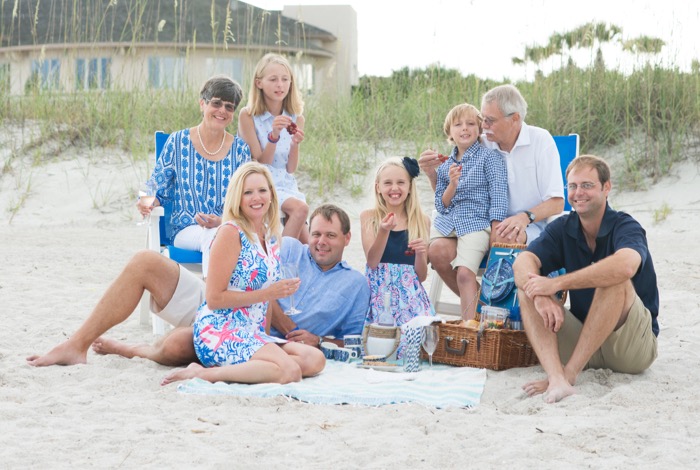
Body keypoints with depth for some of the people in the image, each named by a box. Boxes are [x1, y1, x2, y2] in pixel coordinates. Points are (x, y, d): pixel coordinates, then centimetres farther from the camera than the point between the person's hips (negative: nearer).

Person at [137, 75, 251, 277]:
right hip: (186, 231, -1)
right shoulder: (178, 142, 7)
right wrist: (147, 202, -13)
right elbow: (158, 190, 11)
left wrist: (222, 221, -14)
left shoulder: (240, 149, 9)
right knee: (214, 237, -37)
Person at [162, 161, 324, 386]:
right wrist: (267, 293, -13)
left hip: (253, 334, 8)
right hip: (221, 331, -8)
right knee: (290, 371, -27)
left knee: (315, 359, -10)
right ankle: (203, 373, -19)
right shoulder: (231, 232, -9)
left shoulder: (271, 237, 15)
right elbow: (214, 299, -13)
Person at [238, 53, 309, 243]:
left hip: (286, 184, 4)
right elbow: (259, 164, -9)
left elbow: (291, 169, 4)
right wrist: (274, 136, -23)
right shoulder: (248, 116, -6)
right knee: (300, 208, -28)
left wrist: (295, 143, -15)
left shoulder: (296, 118, 6)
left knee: (304, 241, -17)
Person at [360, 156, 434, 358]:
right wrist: (384, 231, -22)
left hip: (410, 294, 1)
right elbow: (372, 262, -8)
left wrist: (420, 253, -13)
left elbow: (421, 276, 8)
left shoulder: (421, 220, 8)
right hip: (378, 292, -1)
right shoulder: (369, 217, 5)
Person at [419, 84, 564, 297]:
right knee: (438, 250, -21)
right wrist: (432, 173, -11)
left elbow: (557, 203, -9)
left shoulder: (540, 140, -6)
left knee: (504, 237, -39)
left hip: (531, 227, -4)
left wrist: (525, 217, -28)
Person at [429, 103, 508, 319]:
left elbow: (498, 196, -4)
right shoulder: (445, 165, 16)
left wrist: (495, 236, -13)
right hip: (447, 223, 6)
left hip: (476, 223, -6)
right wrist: (452, 185, -7)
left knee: (465, 274, -23)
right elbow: (441, 205, 13)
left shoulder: (489, 157, 1)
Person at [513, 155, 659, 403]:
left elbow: (626, 265, -37)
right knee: (527, 288, -12)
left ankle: (569, 373, -30)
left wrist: (557, 283, -35)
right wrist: (541, 296, -35)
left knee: (614, 278, -30)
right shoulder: (563, 228, 4)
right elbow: (522, 263, -12)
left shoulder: (626, 227, -12)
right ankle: (556, 378, -36)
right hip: (581, 340, 5)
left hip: (633, 346, -5)